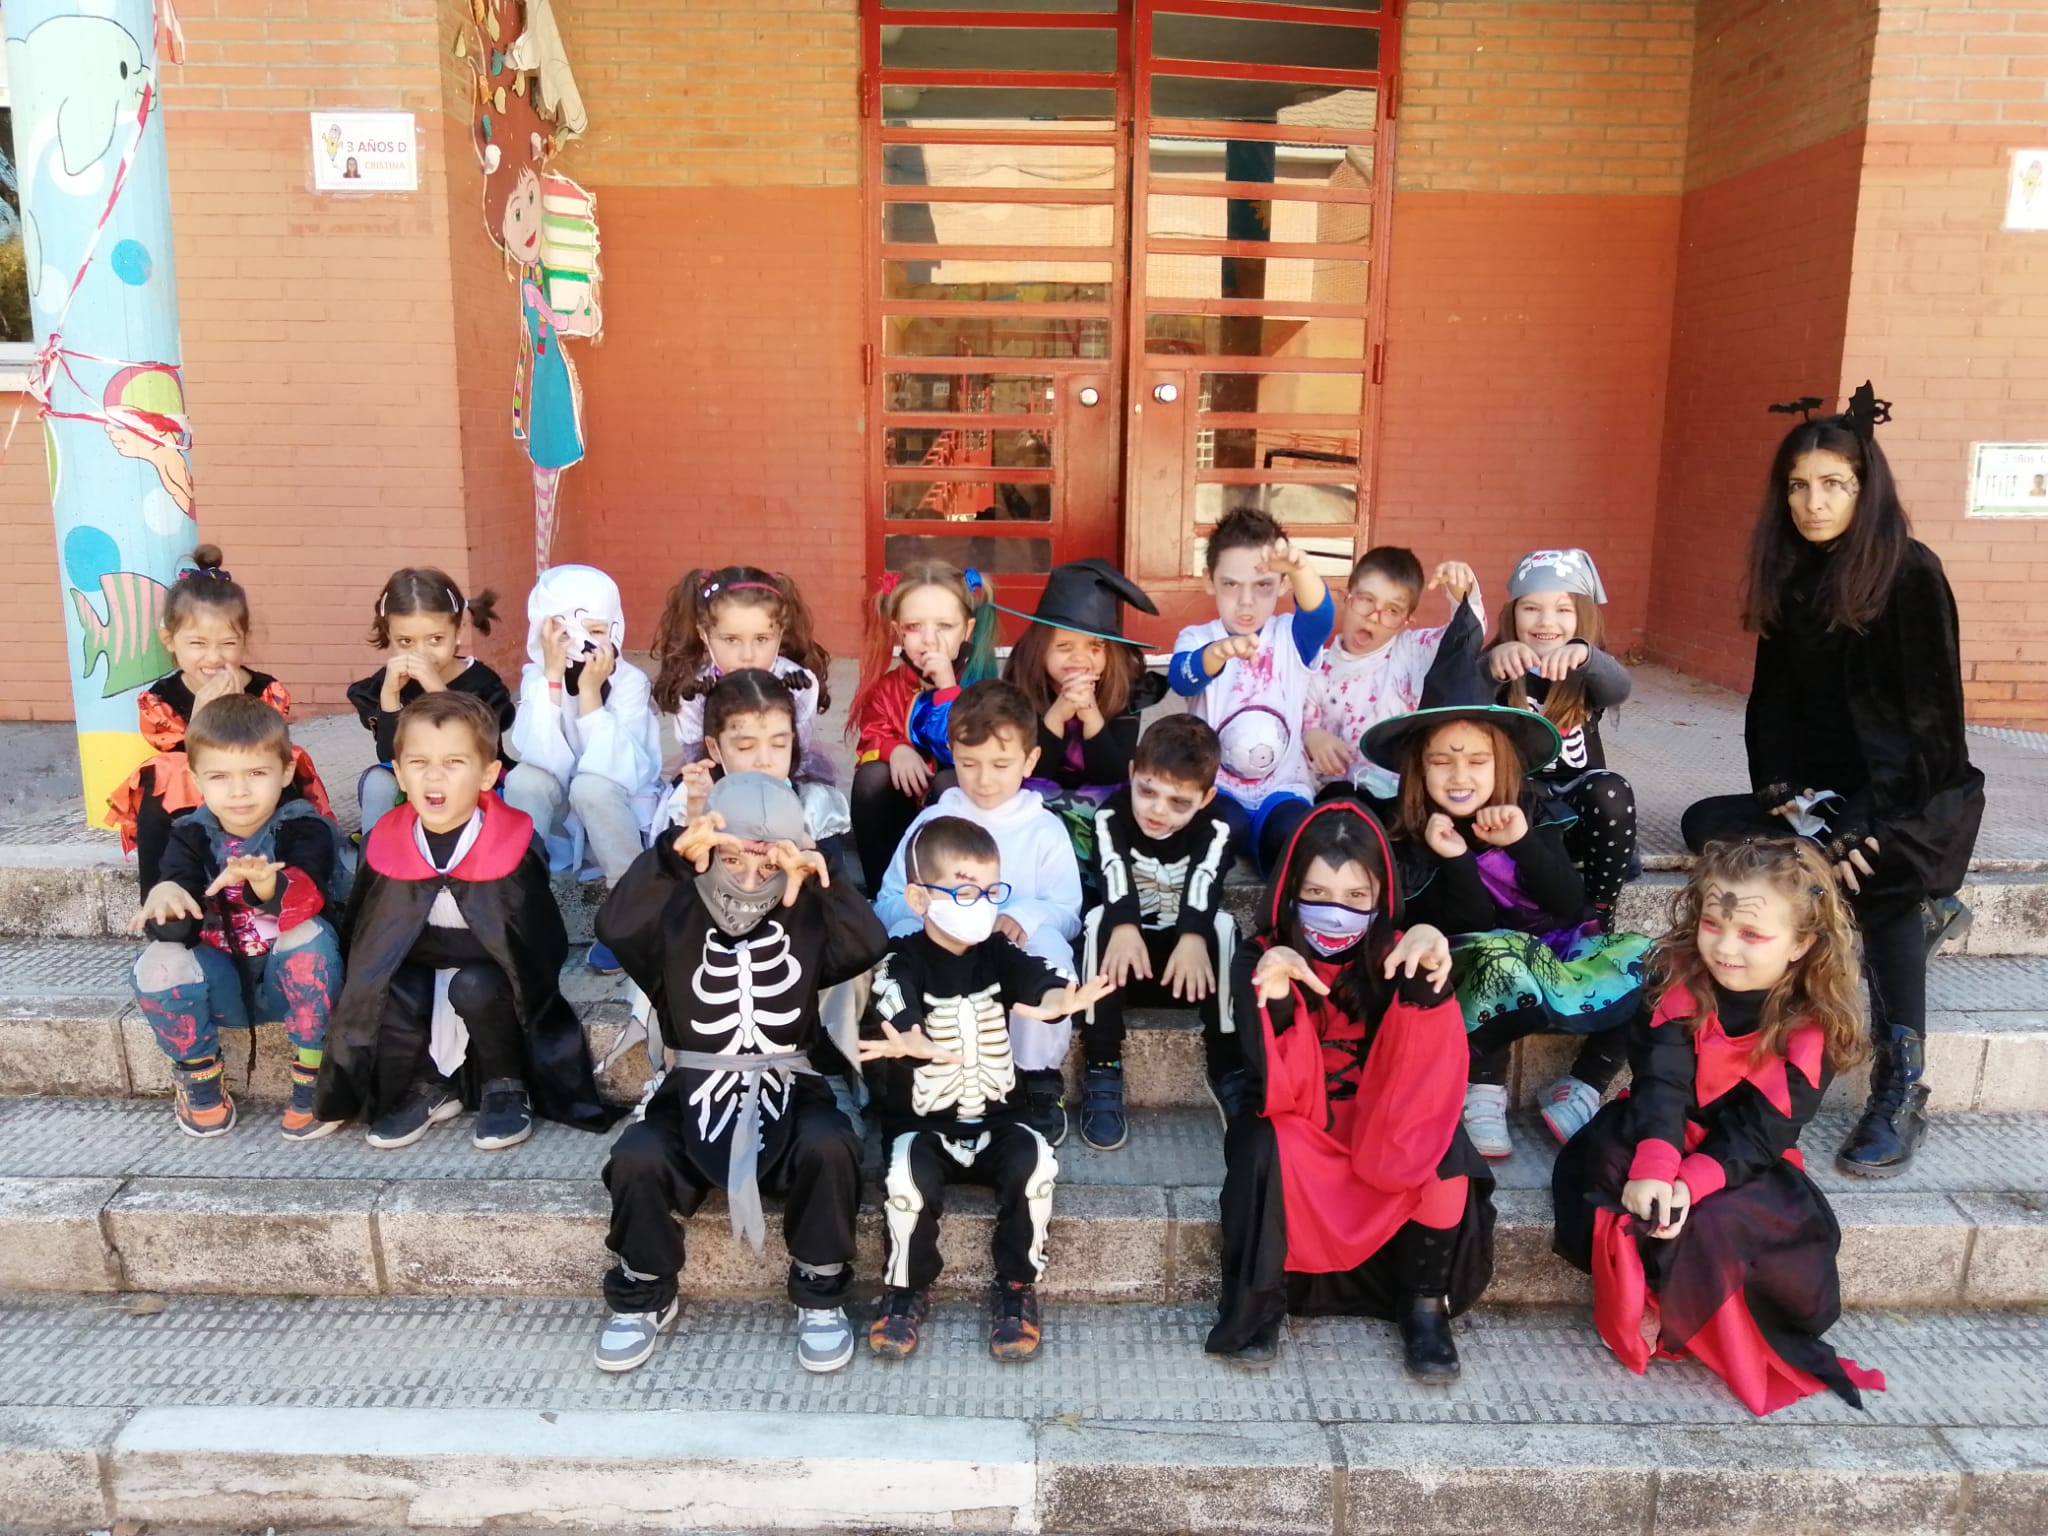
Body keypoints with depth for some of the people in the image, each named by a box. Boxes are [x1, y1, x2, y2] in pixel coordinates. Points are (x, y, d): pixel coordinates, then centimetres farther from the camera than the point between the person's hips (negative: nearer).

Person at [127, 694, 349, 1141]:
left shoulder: (304, 829, -12)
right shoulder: (191, 836, -2)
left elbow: (309, 896, -32)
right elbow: (183, 925, -15)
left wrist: (268, 883, -56)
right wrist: (165, 896, -40)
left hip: (291, 981, -3)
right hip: (222, 983, 3)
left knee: (309, 935, -33)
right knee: (158, 964, -24)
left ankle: (312, 1083, -18)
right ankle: (201, 1085, 1)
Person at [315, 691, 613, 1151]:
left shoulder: (512, 847, -17)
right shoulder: (386, 846, -8)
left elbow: (538, 943, -17)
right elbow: (363, 936, 2)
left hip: (486, 975, -3)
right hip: (416, 972, 3)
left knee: (475, 985, -32)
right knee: (387, 988, -26)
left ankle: (505, 1088, -6)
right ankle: (424, 1090, -2)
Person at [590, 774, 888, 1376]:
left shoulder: (806, 917, 3)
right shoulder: (676, 914, -1)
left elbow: (868, 946, -17)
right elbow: (615, 926, -24)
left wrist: (823, 880, -32)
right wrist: (671, 855, -39)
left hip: (787, 1089, 0)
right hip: (693, 1090, 0)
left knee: (829, 1147, -31)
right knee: (636, 1159, -28)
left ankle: (820, 1294, -4)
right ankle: (643, 1296, 3)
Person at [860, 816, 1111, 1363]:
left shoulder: (998, 953, 2)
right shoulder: (901, 963, -8)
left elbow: (1039, 979, -21)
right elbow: (895, 1019, -31)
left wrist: (1058, 999, -48)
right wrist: (912, 1045, -57)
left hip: (996, 1119, 2)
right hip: (921, 1124, -2)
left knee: (1033, 1162, -26)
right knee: (908, 1173, -31)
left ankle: (1016, 1286, -3)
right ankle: (907, 1288, -4)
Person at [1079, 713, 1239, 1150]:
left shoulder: (1215, 828, -9)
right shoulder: (1111, 816, -10)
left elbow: (1204, 884, -28)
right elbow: (1115, 875, -29)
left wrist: (1193, 938, -49)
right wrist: (1124, 927, -50)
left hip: (1187, 953, 0)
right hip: (1127, 951, 0)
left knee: (1223, 925, -29)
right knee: (1099, 919, -30)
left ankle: (1229, 1069, -21)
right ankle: (1102, 1071, -28)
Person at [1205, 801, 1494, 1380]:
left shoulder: (1394, 958, -10)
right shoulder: (1261, 961, -14)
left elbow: (1423, 1072, -26)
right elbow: (1279, 1092, -22)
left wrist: (1430, 975, -42)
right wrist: (1275, 997, -39)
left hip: (1386, 1127, 1)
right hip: (1298, 1130, -1)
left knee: (1448, 1152, -27)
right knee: (1264, 1147, -32)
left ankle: (1426, 1302, -5)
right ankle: (1257, 1302, -10)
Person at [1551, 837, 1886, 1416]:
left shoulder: (1813, 1028, -15)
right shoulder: (1686, 982, -10)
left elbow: (1758, 1132, -18)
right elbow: (1661, 1079, -21)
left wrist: (1692, 1181, -34)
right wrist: (1654, 1167, -37)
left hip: (1743, 1164, -2)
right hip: (1670, 1134, 2)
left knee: (1710, 1219, -31)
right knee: (1606, 1161, -28)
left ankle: (1659, 1309, -2)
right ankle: (1634, 1294, -11)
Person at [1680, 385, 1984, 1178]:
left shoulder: (1911, 574, -12)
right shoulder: (1791, 575, 6)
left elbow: (1930, 717, -16)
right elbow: (1773, 702, 6)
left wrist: (1859, 827, -24)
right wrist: (1780, 791, -11)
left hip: (1919, 797, -7)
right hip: (1826, 792, 7)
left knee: (1873, 868, -36)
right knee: (1705, 826, -14)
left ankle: (1901, 1088, -27)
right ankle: (1916, 914, -4)